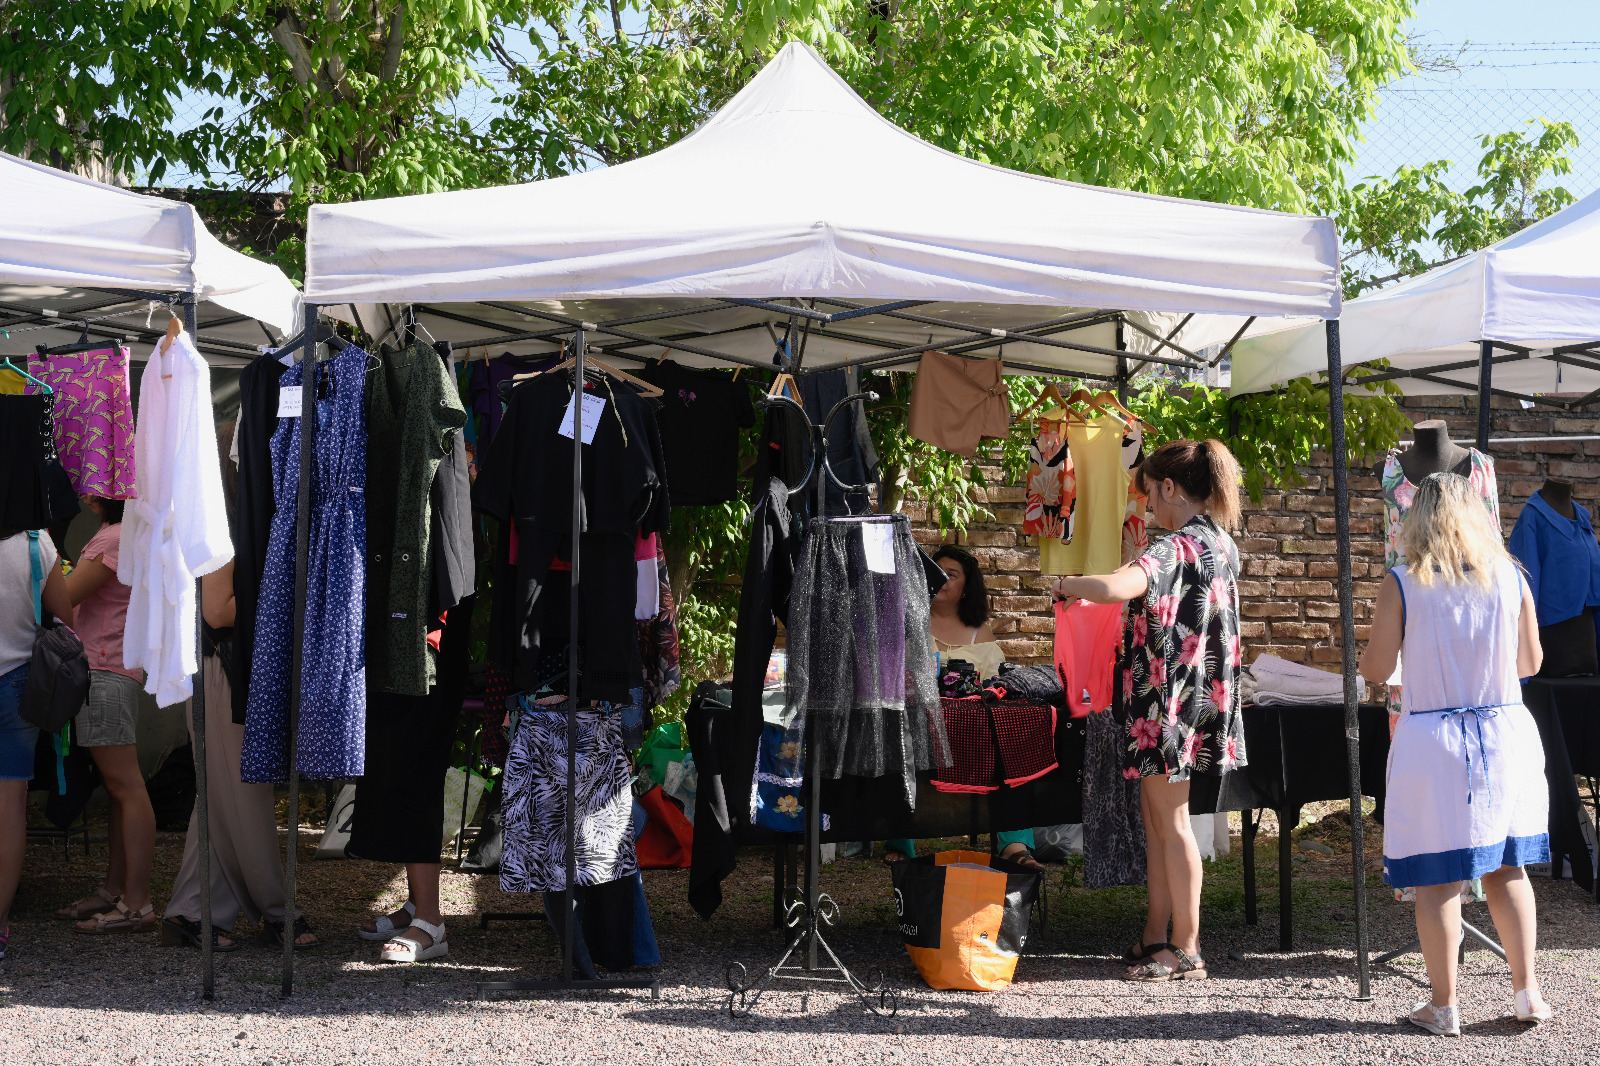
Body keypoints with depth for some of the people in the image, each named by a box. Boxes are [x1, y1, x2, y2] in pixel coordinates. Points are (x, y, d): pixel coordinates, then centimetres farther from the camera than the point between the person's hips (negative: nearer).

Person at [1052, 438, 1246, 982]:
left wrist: (1068, 585, -17)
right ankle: (1155, 937, 22)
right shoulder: (1221, 543, 10)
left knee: (1171, 821, -1)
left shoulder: (1177, 548, -20)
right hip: (1199, 697, 9)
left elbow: (1114, 588, -37)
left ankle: (1186, 951, 6)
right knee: (1154, 814, 15)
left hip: (1170, 699, -9)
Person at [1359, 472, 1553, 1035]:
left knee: (1438, 877, 3)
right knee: (1506, 866, 15)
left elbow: (1375, 670, -7)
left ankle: (1443, 1005, 9)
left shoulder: (1402, 584, -10)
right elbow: (1530, 662, 8)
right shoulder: (1510, 578, -1)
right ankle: (1527, 991, 18)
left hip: (1432, 741, -3)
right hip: (1505, 734, 3)